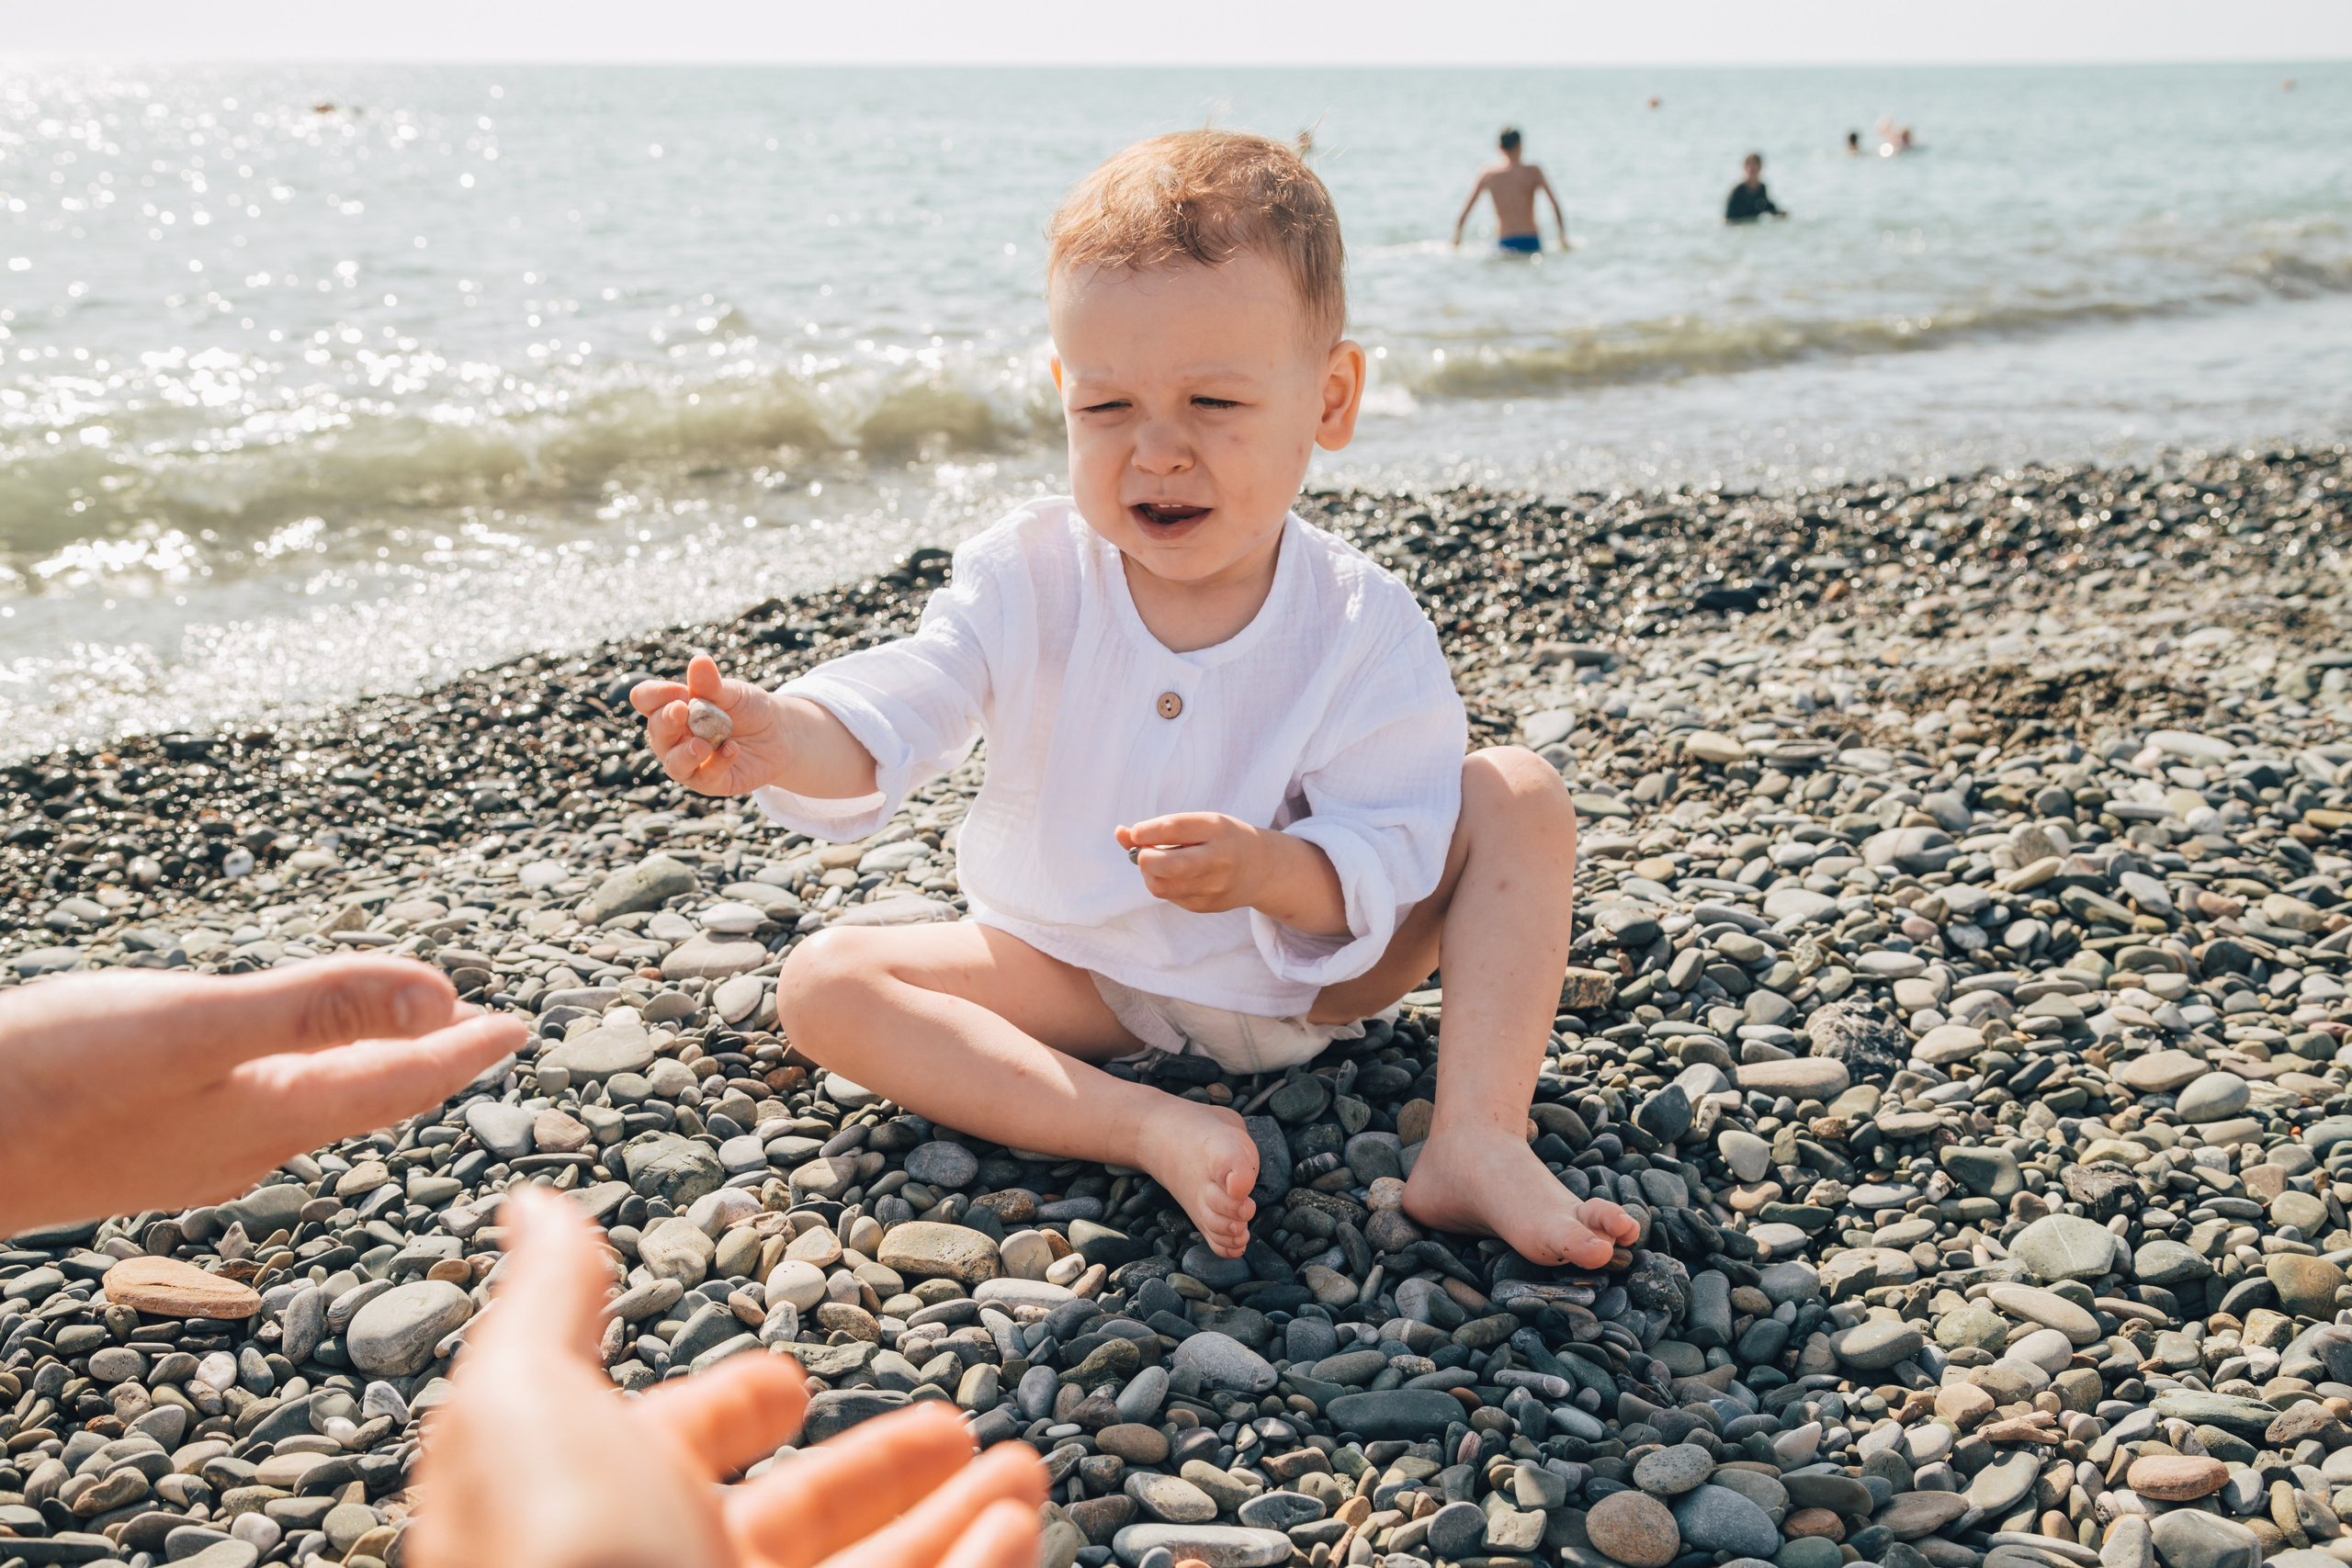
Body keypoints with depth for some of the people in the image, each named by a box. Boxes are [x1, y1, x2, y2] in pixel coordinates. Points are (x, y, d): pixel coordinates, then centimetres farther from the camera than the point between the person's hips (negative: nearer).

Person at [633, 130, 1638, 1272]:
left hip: (1308, 980, -1)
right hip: (1080, 979, 1)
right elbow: (880, 723, -25)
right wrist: (776, 737, -48)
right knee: (822, 983, -20)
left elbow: (1386, 865, -20)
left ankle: (1478, 1141, -27)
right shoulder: (1027, 579, -14)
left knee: (1517, 793, -17)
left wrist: (1273, 871, -42)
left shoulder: (1360, 626, -18)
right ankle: (1158, 1132, -35)